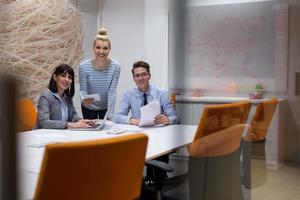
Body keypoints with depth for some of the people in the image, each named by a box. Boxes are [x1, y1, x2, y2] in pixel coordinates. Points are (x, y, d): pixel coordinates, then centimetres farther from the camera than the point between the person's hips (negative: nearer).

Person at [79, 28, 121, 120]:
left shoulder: (115, 67, -21)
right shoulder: (84, 66, -21)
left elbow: (112, 92, -19)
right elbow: (83, 89, -14)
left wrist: (110, 115, -21)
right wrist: (84, 99, -37)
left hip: (106, 106, 0)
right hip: (89, 107, 0)